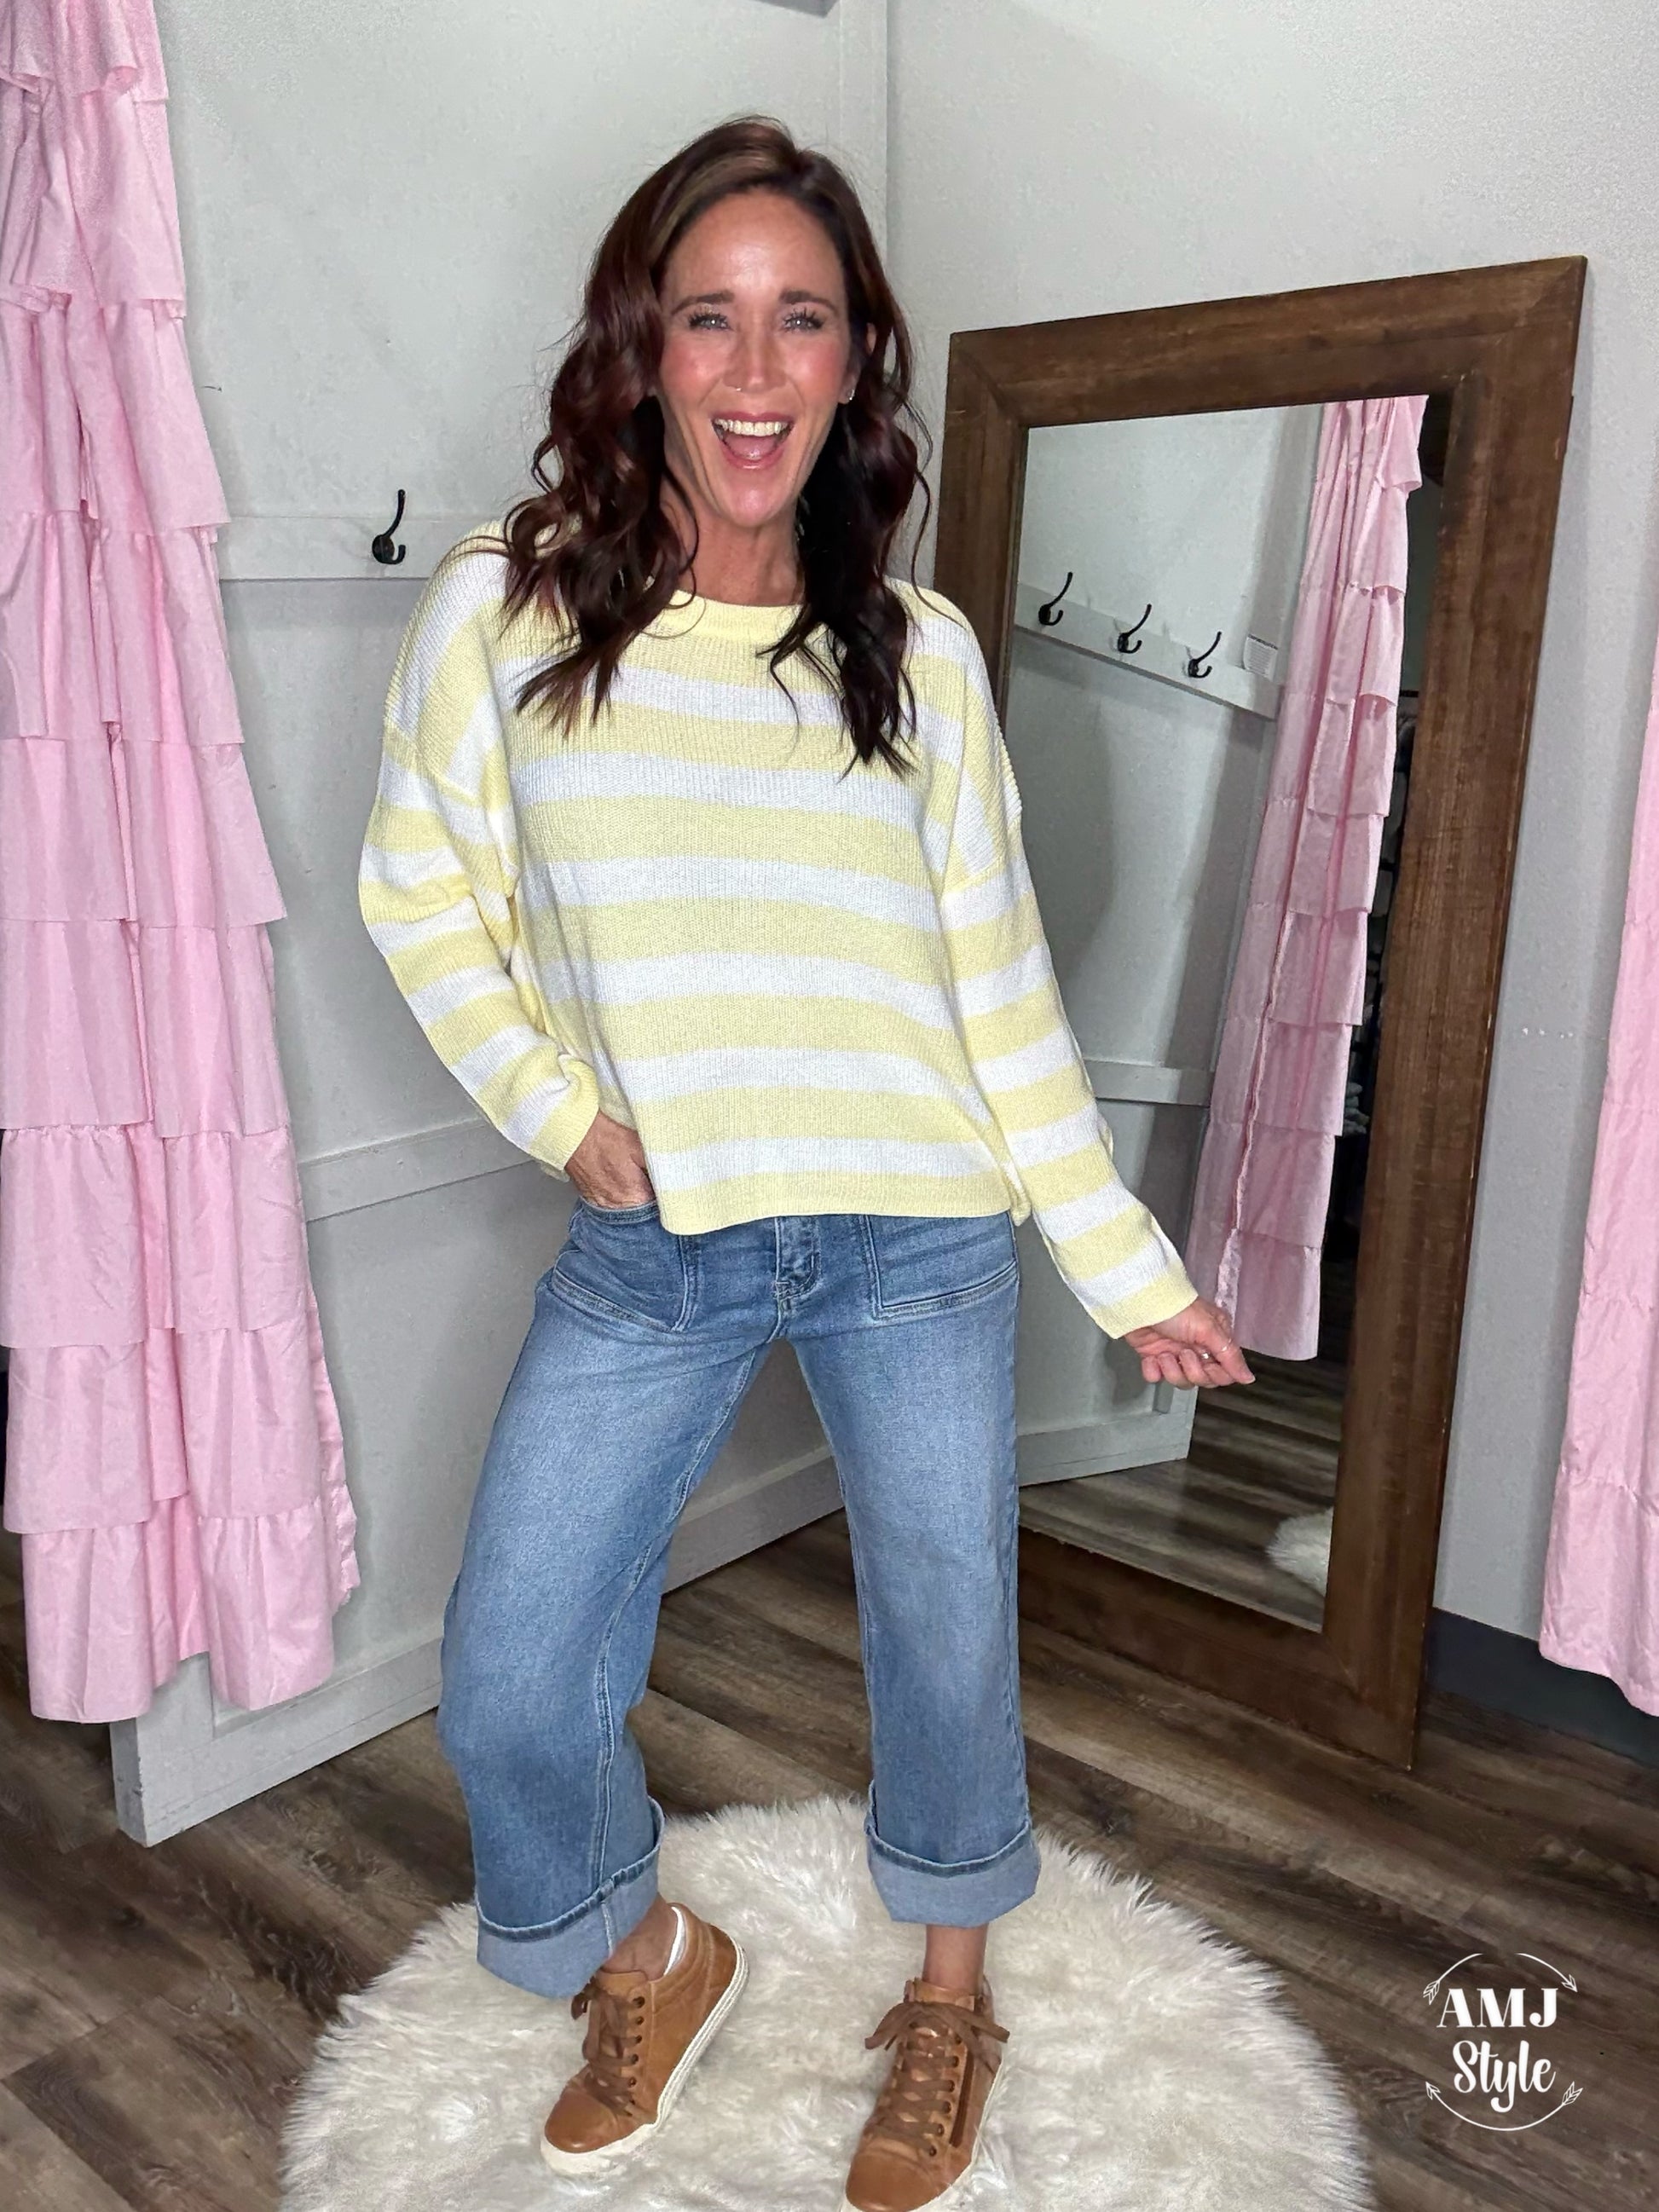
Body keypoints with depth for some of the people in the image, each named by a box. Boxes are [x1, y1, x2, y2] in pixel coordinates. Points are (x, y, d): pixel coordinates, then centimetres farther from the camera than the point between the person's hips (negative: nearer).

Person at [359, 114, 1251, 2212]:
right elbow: (420, 893, 6)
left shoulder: (919, 651, -1)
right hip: (646, 1248, 0)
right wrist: (558, 1106, -7)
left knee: (946, 1645, 14)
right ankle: (648, 1956, 38)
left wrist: (1129, 1268, 2)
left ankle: (950, 1999, 44)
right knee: (507, 1687, 4)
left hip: (919, 1243, 1)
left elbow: (1002, 981, 2)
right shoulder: (499, 611, -5)